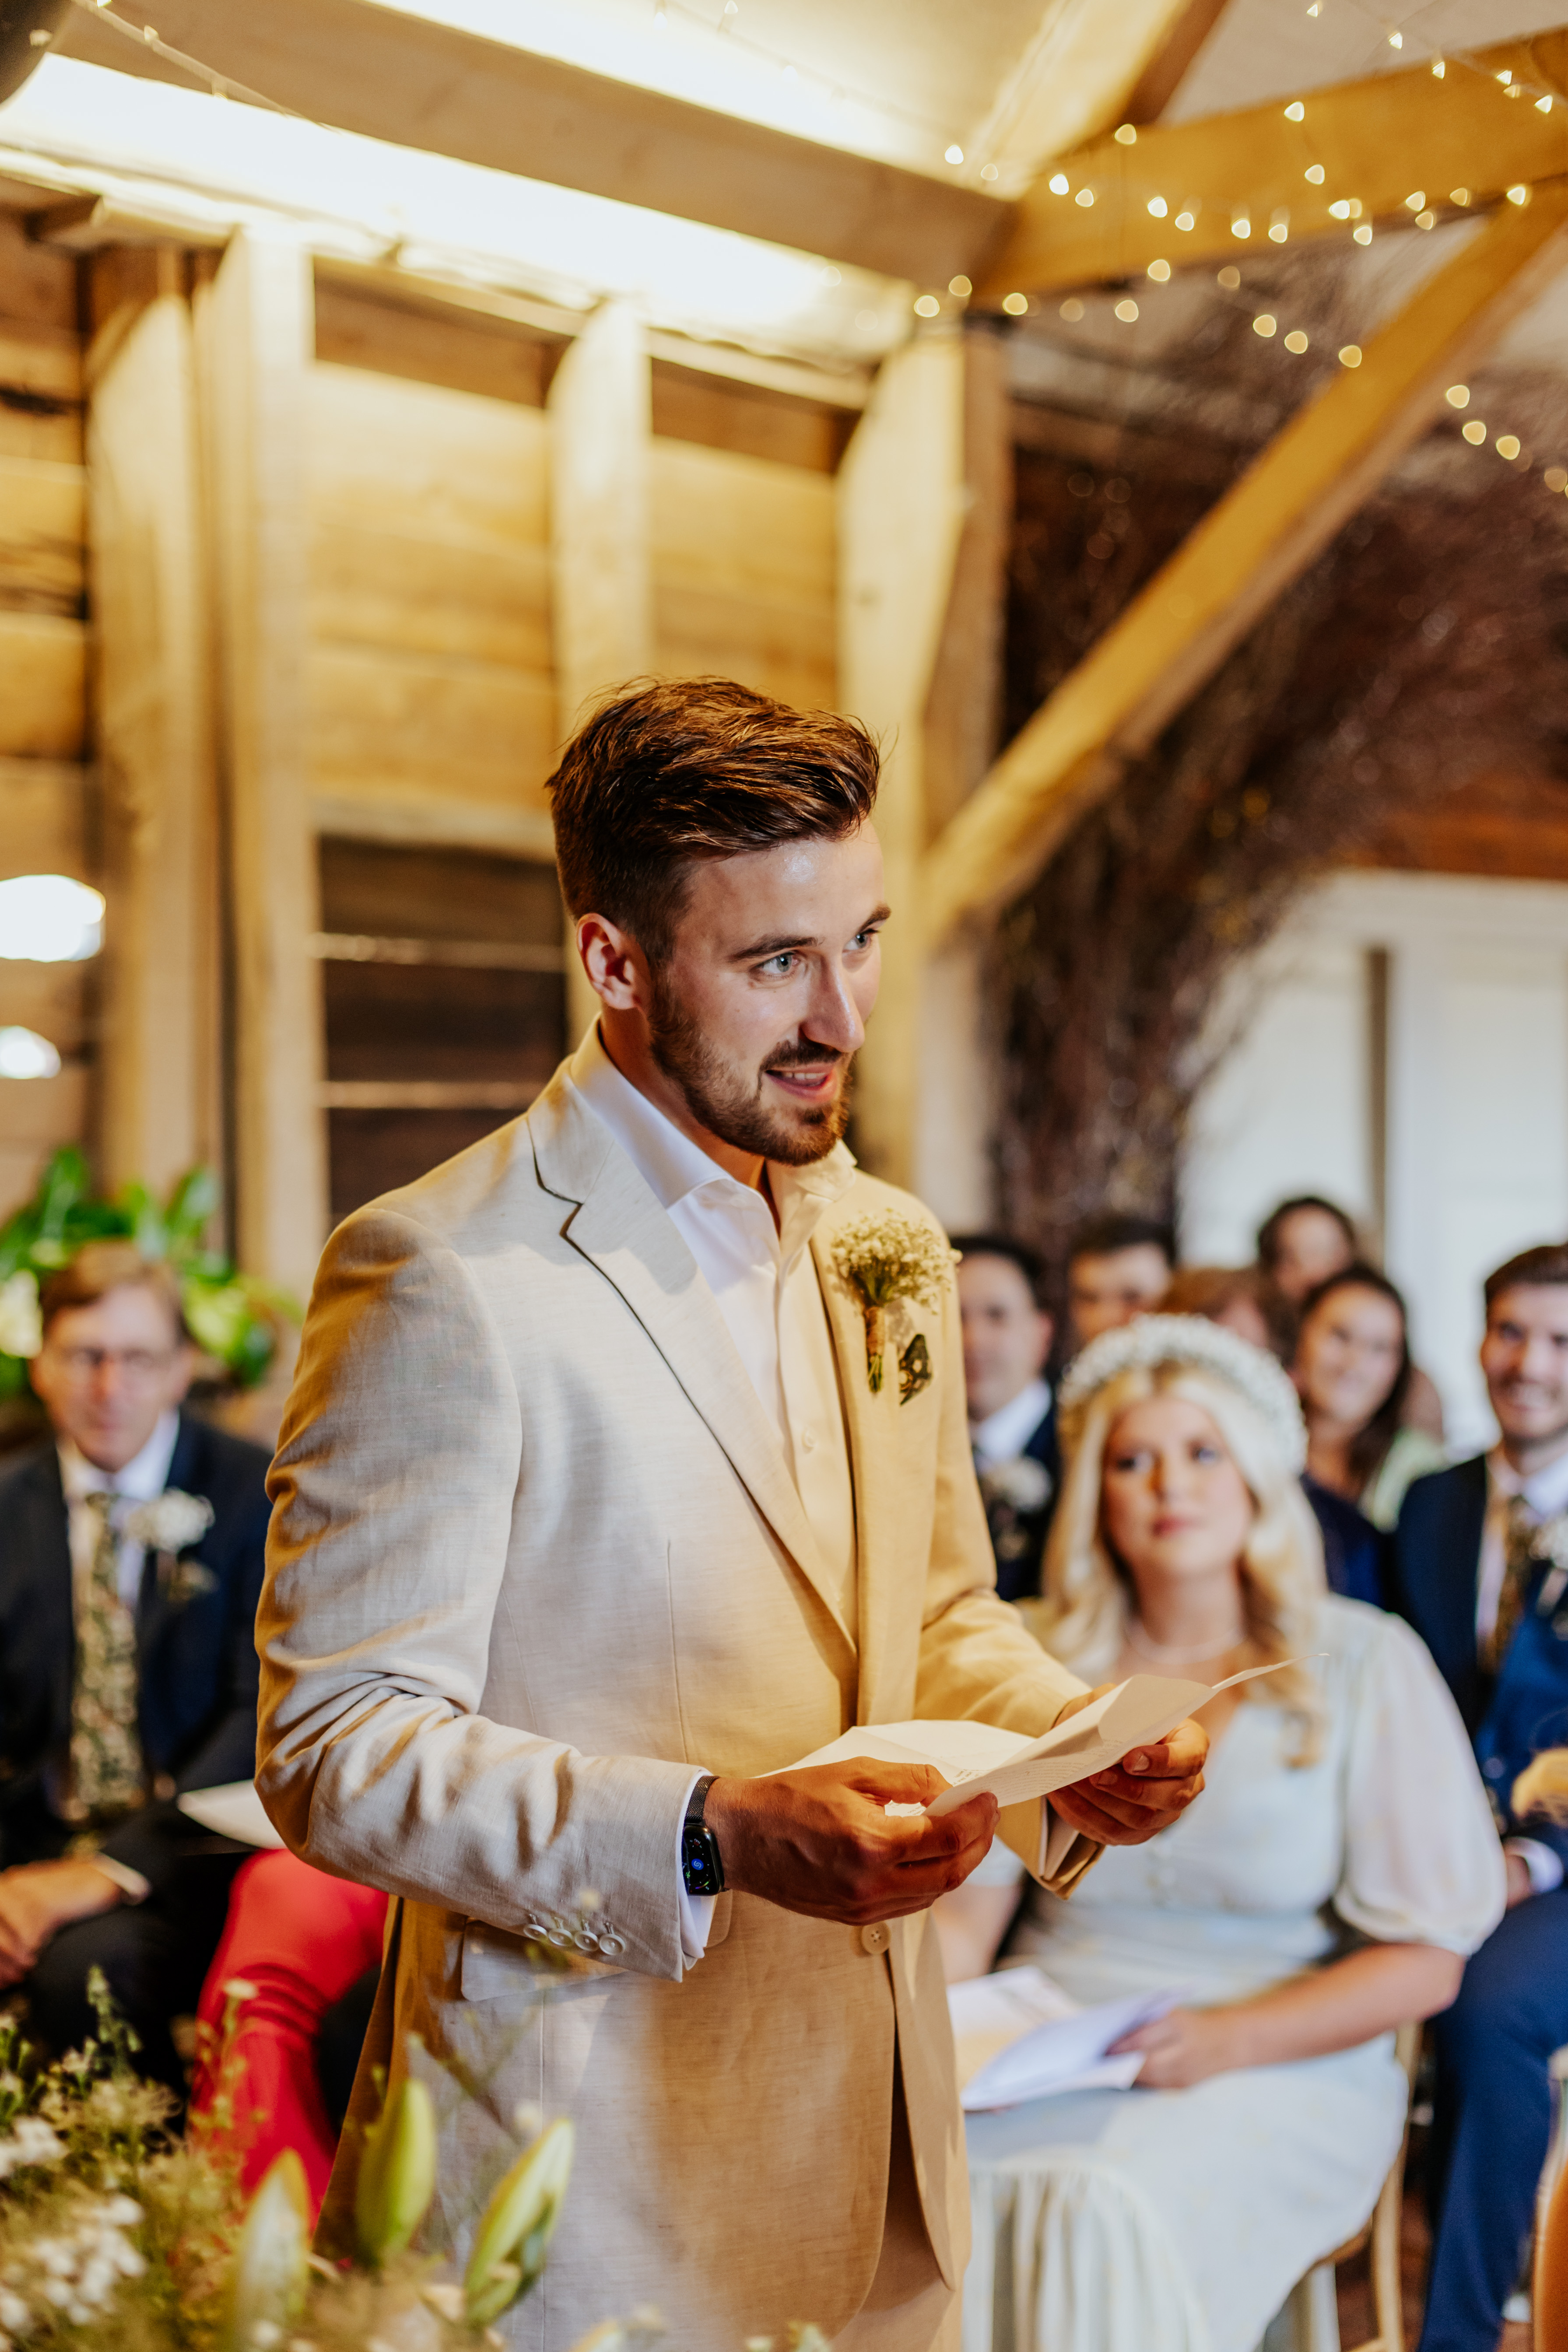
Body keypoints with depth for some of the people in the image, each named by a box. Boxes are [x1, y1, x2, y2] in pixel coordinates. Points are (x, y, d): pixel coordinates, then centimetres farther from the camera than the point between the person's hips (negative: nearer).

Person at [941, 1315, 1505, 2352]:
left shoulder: (1365, 1664, 1)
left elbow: (1424, 1964, -2)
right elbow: (968, 1894, 8)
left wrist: (1230, 2037, -17)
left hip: (1282, 2070, -2)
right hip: (1049, 2056, 2)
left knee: (1113, 2211, -33)